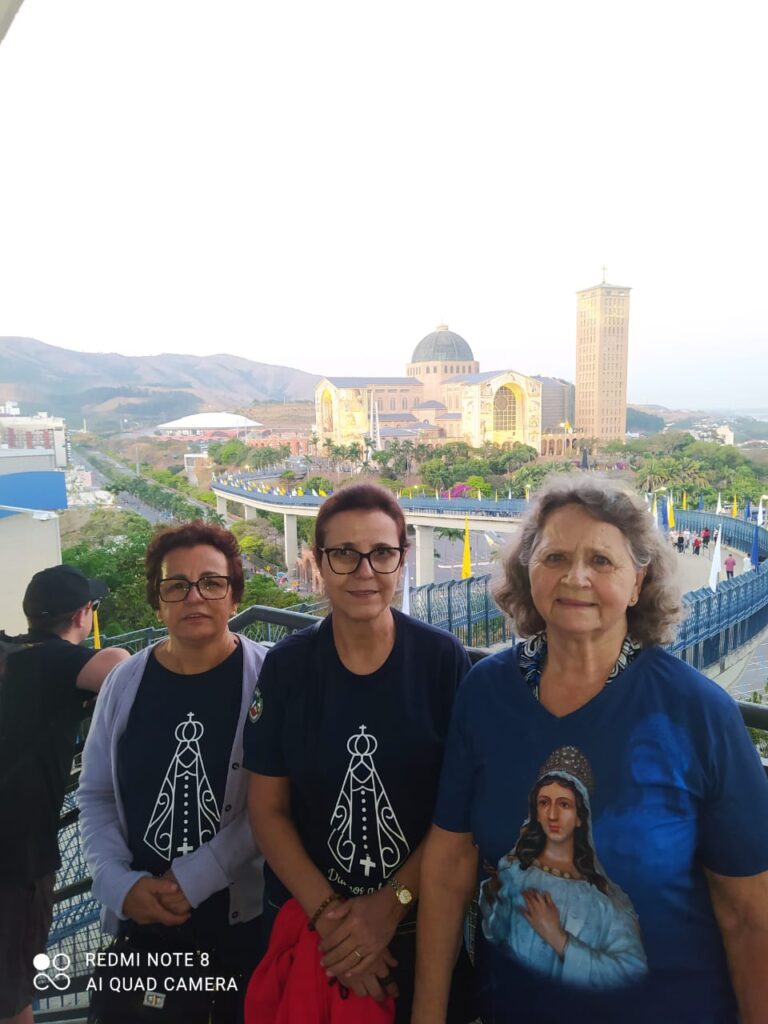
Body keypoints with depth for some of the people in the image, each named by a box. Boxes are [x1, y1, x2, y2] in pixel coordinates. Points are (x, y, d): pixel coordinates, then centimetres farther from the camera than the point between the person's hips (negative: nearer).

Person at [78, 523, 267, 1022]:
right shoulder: (127, 681, -2)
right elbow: (95, 795, 5)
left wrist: (196, 878, -16)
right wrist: (120, 883, -7)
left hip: (246, 915, -2)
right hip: (142, 918, 3)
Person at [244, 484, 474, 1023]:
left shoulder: (443, 658, -12)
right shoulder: (286, 665, -8)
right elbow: (268, 809, -4)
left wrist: (393, 902, -13)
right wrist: (328, 913, -12)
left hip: (425, 925, -1)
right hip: (307, 925, 1)